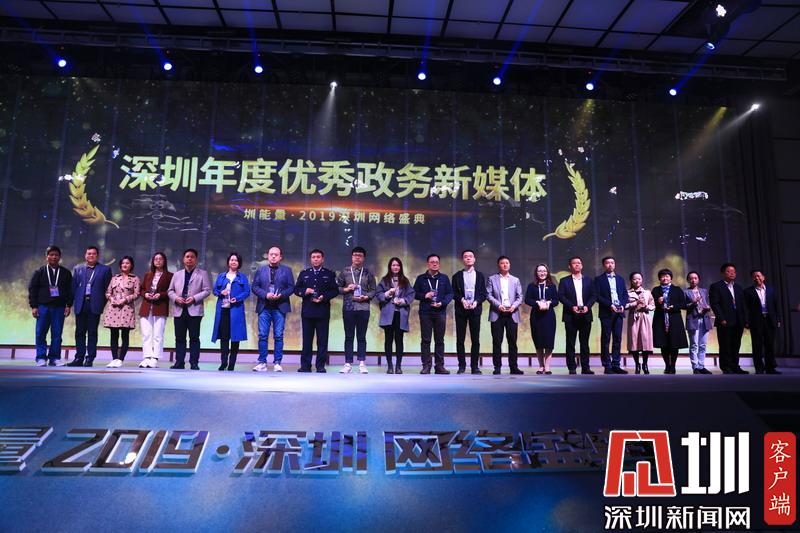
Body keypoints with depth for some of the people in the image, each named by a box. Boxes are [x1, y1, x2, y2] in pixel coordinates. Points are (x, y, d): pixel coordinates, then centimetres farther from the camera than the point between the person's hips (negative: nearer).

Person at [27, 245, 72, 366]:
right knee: (40, 333, 0)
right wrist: (33, 306, -3)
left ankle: (54, 358, 7)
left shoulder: (66, 273, 8)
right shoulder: (39, 272, 6)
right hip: (43, 306, 0)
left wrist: (69, 305, 0)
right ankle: (41, 358, 6)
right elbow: (32, 289, 4)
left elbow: (70, 290, 8)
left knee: (57, 334, 1)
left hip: (59, 307, 0)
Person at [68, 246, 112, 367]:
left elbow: (107, 289, 4)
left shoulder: (105, 269, 6)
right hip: (80, 305, 3)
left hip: (95, 305, -3)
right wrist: (72, 302, 3)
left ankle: (90, 359, 4)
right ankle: (79, 358, 12)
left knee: (92, 333, 1)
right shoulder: (78, 269, 14)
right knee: (80, 332, 6)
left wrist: (102, 303, -2)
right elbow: (73, 287, 11)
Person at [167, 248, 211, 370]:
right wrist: (175, 297, -6)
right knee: (180, 338, 5)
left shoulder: (202, 274, 7)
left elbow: (207, 290, -1)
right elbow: (170, 290, 15)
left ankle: (194, 363, 1)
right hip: (179, 310, 3)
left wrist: (194, 298, -14)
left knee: (194, 337, -2)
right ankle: (179, 362, 10)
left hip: (194, 310, -3)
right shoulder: (177, 274, 19)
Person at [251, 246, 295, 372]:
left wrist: (280, 295, -14)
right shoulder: (260, 270, 12)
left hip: (280, 307, -1)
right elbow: (255, 287, 5)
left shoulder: (287, 270, 8)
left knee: (278, 336, 0)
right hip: (264, 307, 1)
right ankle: (262, 363, 8)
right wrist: (266, 295, -11)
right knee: (263, 336, 1)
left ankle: (277, 363, 6)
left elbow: (291, 287, 2)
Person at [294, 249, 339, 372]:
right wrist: (304, 292, -9)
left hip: (323, 312, -2)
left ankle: (321, 366, 6)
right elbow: (296, 289, 11)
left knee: (322, 340, 0)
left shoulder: (329, 274, 8)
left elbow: (335, 291, 2)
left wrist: (324, 297, -13)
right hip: (307, 311, 2)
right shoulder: (304, 274, 14)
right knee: (307, 340, 4)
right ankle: (305, 365, 10)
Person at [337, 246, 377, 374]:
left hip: (363, 308, 0)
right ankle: (348, 364, 10)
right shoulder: (344, 271, 7)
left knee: (361, 337, 5)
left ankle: (362, 363, 11)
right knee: (349, 337, 5)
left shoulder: (368, 273, 7)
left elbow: (373, 290, 6)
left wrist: (366, 297, -11)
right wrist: (346, 289, -10)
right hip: (348, 308, 0)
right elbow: (336, 287, 8)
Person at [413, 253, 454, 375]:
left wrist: (442, 303, -9)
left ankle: (439, 365, 8)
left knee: (440, 340, 3)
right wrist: (424, 296, -10)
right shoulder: (421, 278, 10)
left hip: (440, 312, 1)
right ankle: (426, 366, 2)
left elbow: (450, 293, 7)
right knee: (425, 340, -2)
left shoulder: (444, 278, 12)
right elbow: (414, 293, 7)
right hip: (425, 313, -1)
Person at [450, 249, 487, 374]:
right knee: (460, 339, 0)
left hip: (475, 309, 1)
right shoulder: (457, 276, 10)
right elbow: (454, 293, 4)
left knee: (475, 339, 1)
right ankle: (462, 365, 6)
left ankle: (475, 366, 6)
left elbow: (483, 294, 7)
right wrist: (462, 300, -13)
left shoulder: (480, 275, 13)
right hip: (461, 310, 0)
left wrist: (476, 302, -10)